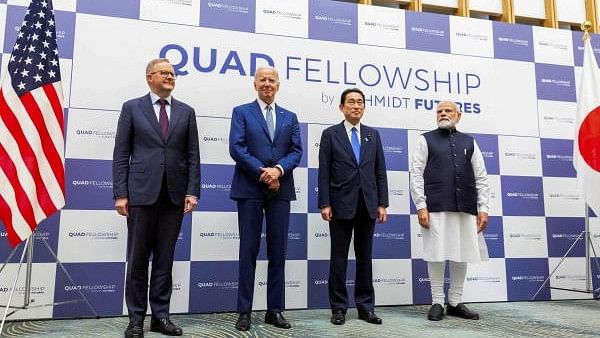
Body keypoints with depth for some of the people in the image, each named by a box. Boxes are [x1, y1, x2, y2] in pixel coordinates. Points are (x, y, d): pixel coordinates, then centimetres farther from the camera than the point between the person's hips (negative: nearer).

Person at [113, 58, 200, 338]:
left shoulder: (186, 112, 12)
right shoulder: (132, 108, 6)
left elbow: (193, 156, 7)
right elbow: (121, 154, 2)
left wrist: (192, 192, -3)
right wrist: (120, 194, -6)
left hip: (174, 195, 2)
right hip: (142, 192, -2)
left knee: (165, 259, 7)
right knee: (138, 259, 5)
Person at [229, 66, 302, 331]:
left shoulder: (290, 117, 15)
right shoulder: (241, 112, 6)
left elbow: (296, 151, 5)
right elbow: (236, 148, -6)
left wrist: (278, 170, -14)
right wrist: (262, 172, -14)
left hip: (281, 190, 3)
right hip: (249, 189, -3)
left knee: (278, 251, 6)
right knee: (248, 250, 1)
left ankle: (275, 310, 15)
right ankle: (244, 311, 10)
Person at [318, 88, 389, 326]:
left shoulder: (373, 135, 12)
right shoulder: (330, 134, 3)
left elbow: (380, 171, 9)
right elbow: (324, 172, -2)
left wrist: (382, 203, 2)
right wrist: (324, 204, -10)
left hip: (367, 205, 3)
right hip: (341, 204, -3)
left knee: (365, 257, 9)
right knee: (339, 258, 4)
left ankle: (365, 307, 18)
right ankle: (339, 308, 14)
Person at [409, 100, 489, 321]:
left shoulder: (469, 142, 16)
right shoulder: (426, 140, 7)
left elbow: (481, 177, 13)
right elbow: (416, 174, 0)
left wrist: (483, 208, 4)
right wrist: (421, 206, -9)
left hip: (465, 208, 3)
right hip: (436, 208, -3)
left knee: (462, 254, 6)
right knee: (437, 254, -2)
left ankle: (456, 303, 18)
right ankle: (437, 303, 10)